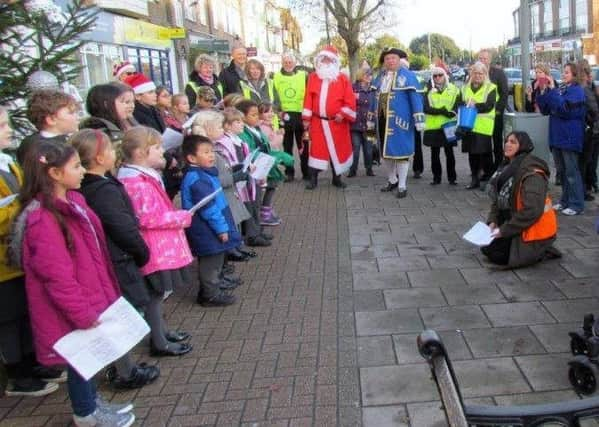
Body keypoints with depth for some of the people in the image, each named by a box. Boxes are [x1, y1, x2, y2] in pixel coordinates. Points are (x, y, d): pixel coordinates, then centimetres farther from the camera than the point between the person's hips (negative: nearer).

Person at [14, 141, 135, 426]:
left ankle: (92, 403, 40)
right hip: (72, 311, -8)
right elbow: (56, 275, -25)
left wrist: (106, 292, 16)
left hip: (89, 297, 8)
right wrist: (82, 314, -20)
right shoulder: (43, 218, -25)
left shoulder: (73, 200, 4)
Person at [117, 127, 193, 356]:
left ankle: (161, 331, 35)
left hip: (160, 246, 10)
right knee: (155, 292, 1)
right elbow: (148, 218, -27)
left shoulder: (145, 175, 12)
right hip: (153, 249, -10)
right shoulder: (136, 182, -22)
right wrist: (182, 217, -17)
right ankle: (158, 342, 13)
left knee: (157, 292, 20)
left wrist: (178, 216, 11)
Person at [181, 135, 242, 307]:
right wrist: (221, 228, -19)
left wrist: (223, 226, 23)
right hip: (208, 232, -10)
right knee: (211, 262, 2)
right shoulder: (197, 180, -23)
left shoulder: (205, 174, 11)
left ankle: (208, 292, 32)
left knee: (214, 260, 20)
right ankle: (211, 295, 14)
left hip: (209, 230, 10)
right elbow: (208, 208, -25)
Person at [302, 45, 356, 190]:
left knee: (337, 150, 8)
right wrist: (307, 118, 0)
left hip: (337, 122, 0)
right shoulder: (313, 77, 7)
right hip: (317, 122, 1)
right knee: (317, 149, 3)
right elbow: (308, 98, 5)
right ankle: (313, 179, 9)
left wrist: (343, 114, -13)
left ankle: (337, 178, 21)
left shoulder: (342, 78, 1)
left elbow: (350, 100, -3)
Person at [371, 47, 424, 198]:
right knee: (386, 151, 13)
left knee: (400, 151, -2)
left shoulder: (407, 76, -5)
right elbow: (375, 97, 21)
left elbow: (416, 97, -9)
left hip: (399, 121, -6)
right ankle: (392, 180, 31)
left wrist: (419, 119, -16)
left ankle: (402, 186, 6)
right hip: (382, 120, 6)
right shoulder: (380, 77, 14)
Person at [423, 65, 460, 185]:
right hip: (433, 127, 0)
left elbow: (457, 107, 2)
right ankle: (436, 177, 15)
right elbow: (426, 108, -8)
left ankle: (452, 177, 12)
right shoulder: (428, 90, 4)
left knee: (449, 153, 4)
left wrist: (451, 113, -20)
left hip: (449, 127, 0)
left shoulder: (453, 89, 6)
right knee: (435, 154, 6)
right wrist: (442, 111, -20)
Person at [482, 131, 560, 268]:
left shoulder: (531, 172, -23)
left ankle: (539, 251, 2)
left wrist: (504, 230, -22)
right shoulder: (507, 167, 4)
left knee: (496, 255, -12)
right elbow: (498, 199, 10)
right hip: (516, 224, 9)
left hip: (534, 229, -8)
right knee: (487, 248, 6)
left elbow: (532, 211, -28)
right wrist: (493, 221, -6)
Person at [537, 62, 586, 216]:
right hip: (557, 136, 7)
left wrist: (552, 90, -19)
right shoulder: (559, 89, 14)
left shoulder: (577, 90, -8)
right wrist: (543, 92, -2)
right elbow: (545, 110, 11)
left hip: (570, 137, -7)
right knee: (562, 171, 14)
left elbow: (565, 108, -22)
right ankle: (565, 200, 23)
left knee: (572, 172, -5)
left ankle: (577, 204, 0)